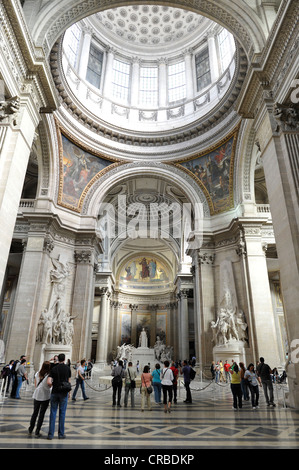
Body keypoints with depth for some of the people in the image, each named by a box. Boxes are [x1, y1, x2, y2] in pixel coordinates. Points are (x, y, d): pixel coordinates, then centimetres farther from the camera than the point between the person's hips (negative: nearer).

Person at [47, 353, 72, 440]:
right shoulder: (67, 368, -4)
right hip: (64, 393, -1)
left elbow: (48, 382, -14)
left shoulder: (53, 369, -3)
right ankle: (61, 434, 14)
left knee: (53, 413, 9)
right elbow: (69, 381, 1)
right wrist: (69, 392, 14)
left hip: (54, 393, 1)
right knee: (62, 413, 8)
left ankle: (51, 434, 11)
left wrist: (52, 385, 8)